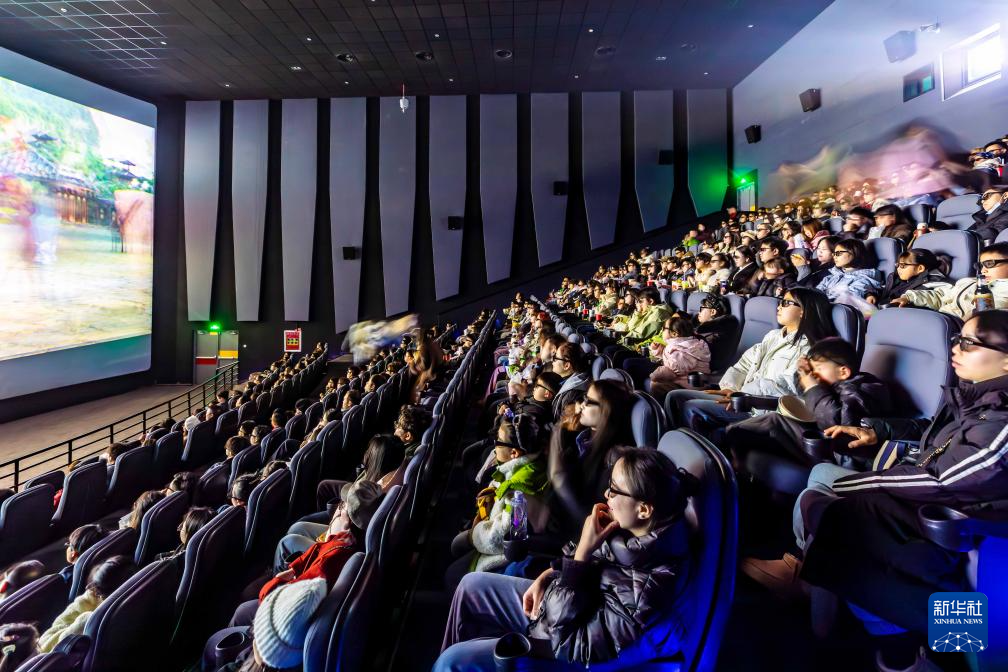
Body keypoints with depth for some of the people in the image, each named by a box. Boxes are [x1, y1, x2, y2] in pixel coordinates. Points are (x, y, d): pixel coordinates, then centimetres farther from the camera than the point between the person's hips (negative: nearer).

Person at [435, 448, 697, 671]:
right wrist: (546, 578, -6)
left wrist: (583, 550, -31)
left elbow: (567, 636, -29)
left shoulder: (647, 590, -37)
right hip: (572, 601, 8)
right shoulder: (637, 527, -15)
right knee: (472, 586, 13)